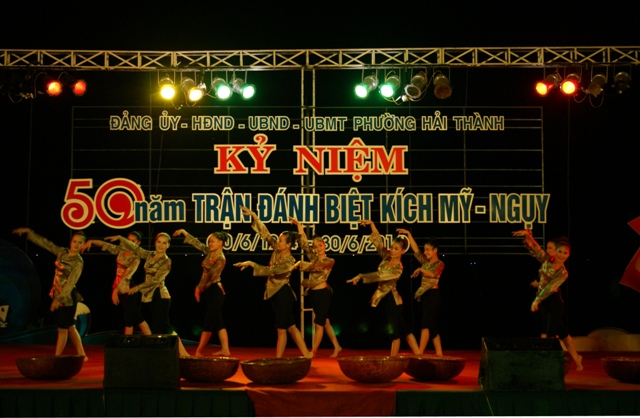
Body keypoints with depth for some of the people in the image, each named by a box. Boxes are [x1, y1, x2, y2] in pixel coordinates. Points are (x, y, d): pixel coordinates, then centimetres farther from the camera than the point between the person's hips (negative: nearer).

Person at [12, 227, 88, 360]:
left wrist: (58, 299, -26)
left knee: (62, 329, -1)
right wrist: (28, 232, 13)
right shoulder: (62, 252, 5)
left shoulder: (78, 262, -14)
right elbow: (44, 243, 12)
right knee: (70, 327, 12)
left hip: (68, 297, -7)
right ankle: (81, 355, 19)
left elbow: (71, 282, -21)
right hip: (58, 294, 7)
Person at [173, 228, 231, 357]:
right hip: (208, 291, 9)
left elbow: (210, 276, -17)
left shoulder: (221, 259, -16)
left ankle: (199, 352, -3)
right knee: (217, 321, 8)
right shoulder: (210, 252, 7)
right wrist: (184, 232, 9)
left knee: (209, 321, -5)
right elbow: (197, 243, 13)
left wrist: (199, 288, -12)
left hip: (215, 291, -9)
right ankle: (225, 349, 9)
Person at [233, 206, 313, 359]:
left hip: (283, 294, -9)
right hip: (275, 293, 9)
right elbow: (265, 234, 2)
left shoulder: (289, 261, -19)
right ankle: (306, 354, 16)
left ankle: (278, 359, 4)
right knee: (290, 326, 11)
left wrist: (251, 264, -25)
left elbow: (270, 270, -25)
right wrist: (254, 216, -5)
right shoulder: (277, 250, 2)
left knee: (281, 328, -1)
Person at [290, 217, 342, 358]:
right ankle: (336, 347, 22)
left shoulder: (330, 261, -7)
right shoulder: (314, 257, 8)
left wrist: (299, 264, -13)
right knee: (325, 322, 13)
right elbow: (304, 243, 4)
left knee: (318, 324, -1)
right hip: (313, 293, 7)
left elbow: (314, 267, -20)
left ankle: (313, 352, 3)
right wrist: (299, 225, -1)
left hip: (322, 293, -7)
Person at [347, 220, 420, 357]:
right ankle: (418, 355, 9)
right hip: (386, 299, 8)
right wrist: (371, 224, -4)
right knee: (402, 328, 8)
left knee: (395, 330, -2)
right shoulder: (387, 257, 3)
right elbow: (378, 241, 5)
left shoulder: (398, 268, -18)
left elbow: (379, 276, -24)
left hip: (392, 299, -8)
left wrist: (360, 276, -24)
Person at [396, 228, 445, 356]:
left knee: (426, 324, -15)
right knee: (433, 326, 8)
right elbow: (415, 249, 11)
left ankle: (420, 353, -21)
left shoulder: (439, 264, -5)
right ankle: (439, 354, 11)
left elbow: (433, 274, -24)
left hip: (433, 295, -8)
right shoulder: (425, 262, 13)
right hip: (425, 295, 8)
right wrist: (408, 234, 6)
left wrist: (420, 270, -19)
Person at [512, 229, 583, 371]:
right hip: (543, 302, 5)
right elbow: (533, 247, 2)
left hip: (554, 301, -5)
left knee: (551, 334, -9)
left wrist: (537, 300, -26)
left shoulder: (563, 273, -11)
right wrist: (527, 234, -15)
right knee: (562, 332, 13)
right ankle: (576, 358, 25)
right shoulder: (547, 260, 3)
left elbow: (550, 287, -20)